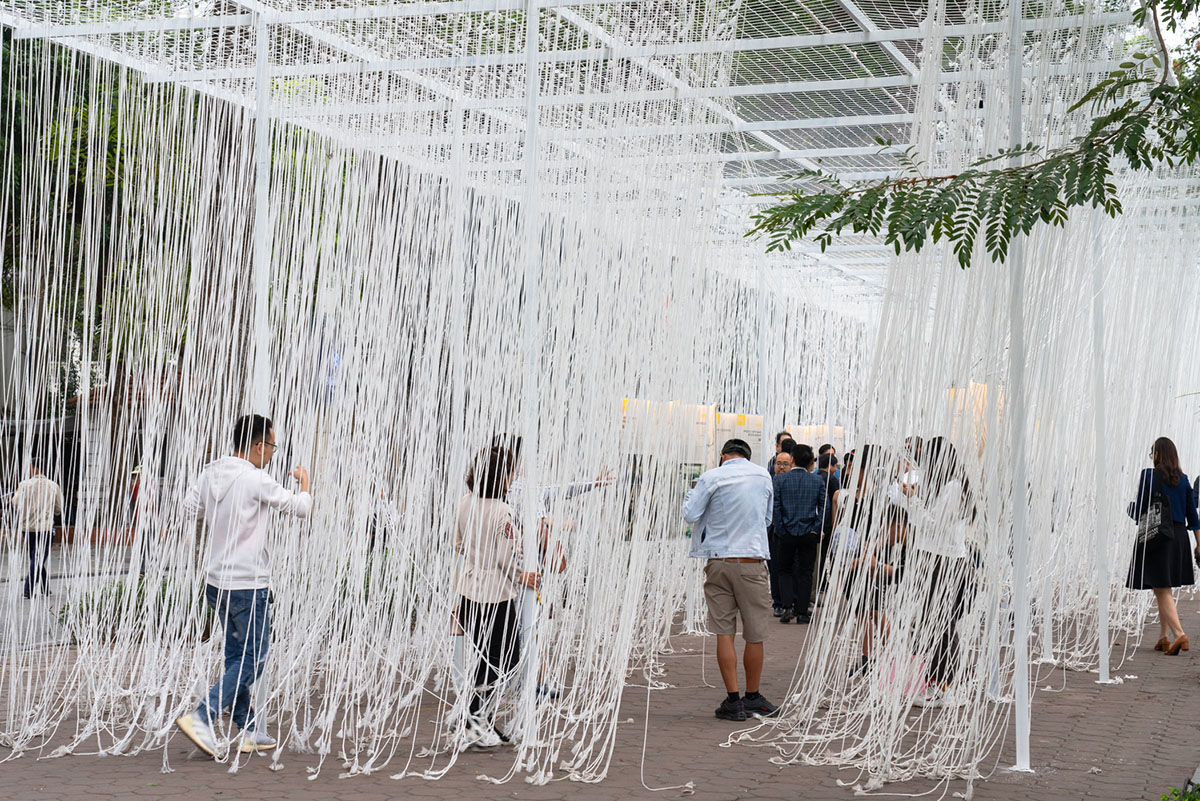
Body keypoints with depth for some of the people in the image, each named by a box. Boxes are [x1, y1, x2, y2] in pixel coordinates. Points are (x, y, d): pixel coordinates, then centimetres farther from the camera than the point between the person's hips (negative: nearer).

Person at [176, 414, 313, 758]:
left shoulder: (210, 472, 3)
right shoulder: (256, 480, -17)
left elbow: (190, 507, 17)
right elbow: (302, 507, -8)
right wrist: (304, 481, 11)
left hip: (215, 580, 8)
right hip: (248, 585, -8)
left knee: (236, 656, 16)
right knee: (253, 660, 0)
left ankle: (250, 732, 21)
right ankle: (202, 718, -10)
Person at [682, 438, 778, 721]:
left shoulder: (711, 477, -3)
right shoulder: (763, 476, 6)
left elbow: (690, 514, -2)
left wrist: (691, 492, 15)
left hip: (718, 561, 0)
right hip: (752, 561, 0)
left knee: (724, 632, 3)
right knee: (755, 634, 10)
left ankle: (733, 700, 1)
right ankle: (752, 698, 19)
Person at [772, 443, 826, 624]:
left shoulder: (780, 479, -4)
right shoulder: (818, 481, -1)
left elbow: (775, 507, -6)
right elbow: (823, 507, -1)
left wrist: (780, 530, 0)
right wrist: (816, 529, 3)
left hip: (787, 534, -1)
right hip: (809, 534, 1)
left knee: (785, 570, 12)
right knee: (805, 573, 7)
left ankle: (788, 607, -3)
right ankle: (802, 612, 7)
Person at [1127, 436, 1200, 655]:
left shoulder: (1149, 475, -8)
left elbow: (1139, 510, -10)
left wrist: (1130, 508, 13)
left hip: (1155, 536, -5)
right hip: (1179, 537, 5)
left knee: (1162, 589, -5)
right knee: (1163, 590, 16)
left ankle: (1179, 634, -20)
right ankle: (1164, 637, 19)